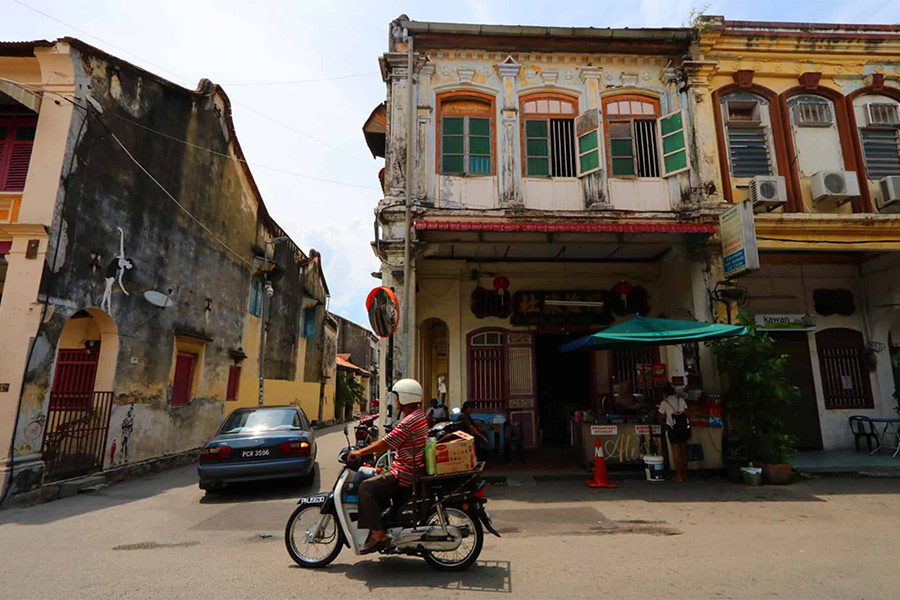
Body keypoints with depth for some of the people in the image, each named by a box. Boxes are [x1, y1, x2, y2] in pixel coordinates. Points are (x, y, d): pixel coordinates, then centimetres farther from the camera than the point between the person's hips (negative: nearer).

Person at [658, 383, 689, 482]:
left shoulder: (664, 403, -2)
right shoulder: (681, 400, 7)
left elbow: (661, 416, 3)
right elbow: (686, 413, 7)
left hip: (673, 428, -4)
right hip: (683, 426, 4)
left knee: (676, 452, 2)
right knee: (684, 451, 13)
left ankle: (679, 475, 5)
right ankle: (685, 474, 20)